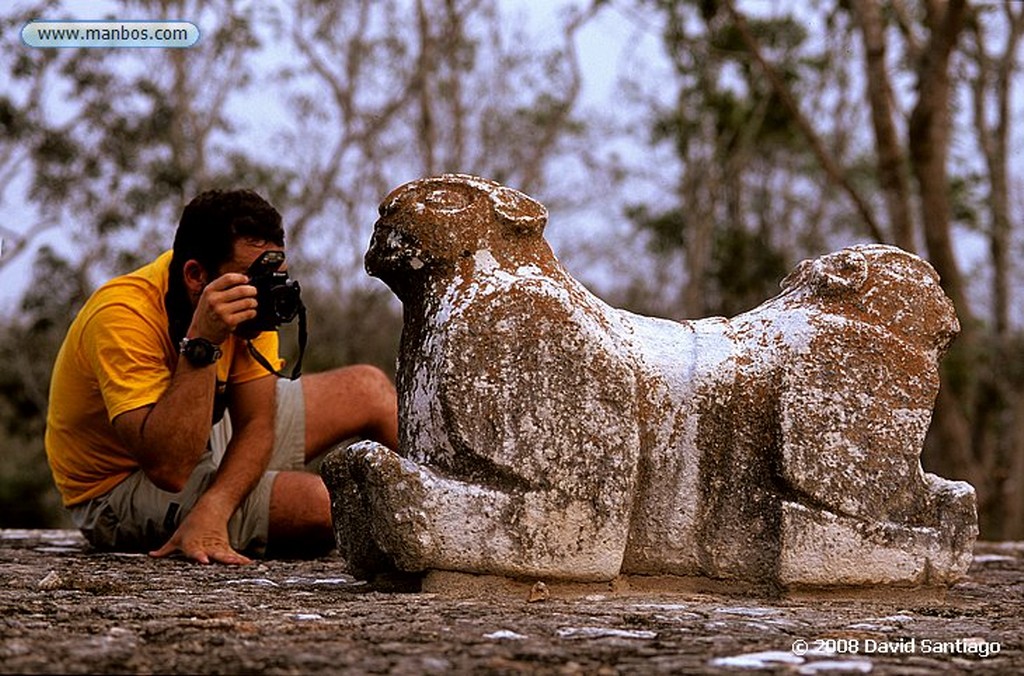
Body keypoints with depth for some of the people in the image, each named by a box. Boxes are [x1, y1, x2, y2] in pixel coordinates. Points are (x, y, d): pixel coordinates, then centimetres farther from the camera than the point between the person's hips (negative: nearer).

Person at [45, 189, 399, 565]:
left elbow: (257, 423, -15)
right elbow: (169, 467, -41)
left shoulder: (248, 295, -14)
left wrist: (211, 509, -33)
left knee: (369, 389, 5)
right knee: (323, 505, -24)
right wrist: (201, 344, -45)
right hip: (122, 484, -7)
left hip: (210, 441, 8)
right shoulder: (122, 318, -34)